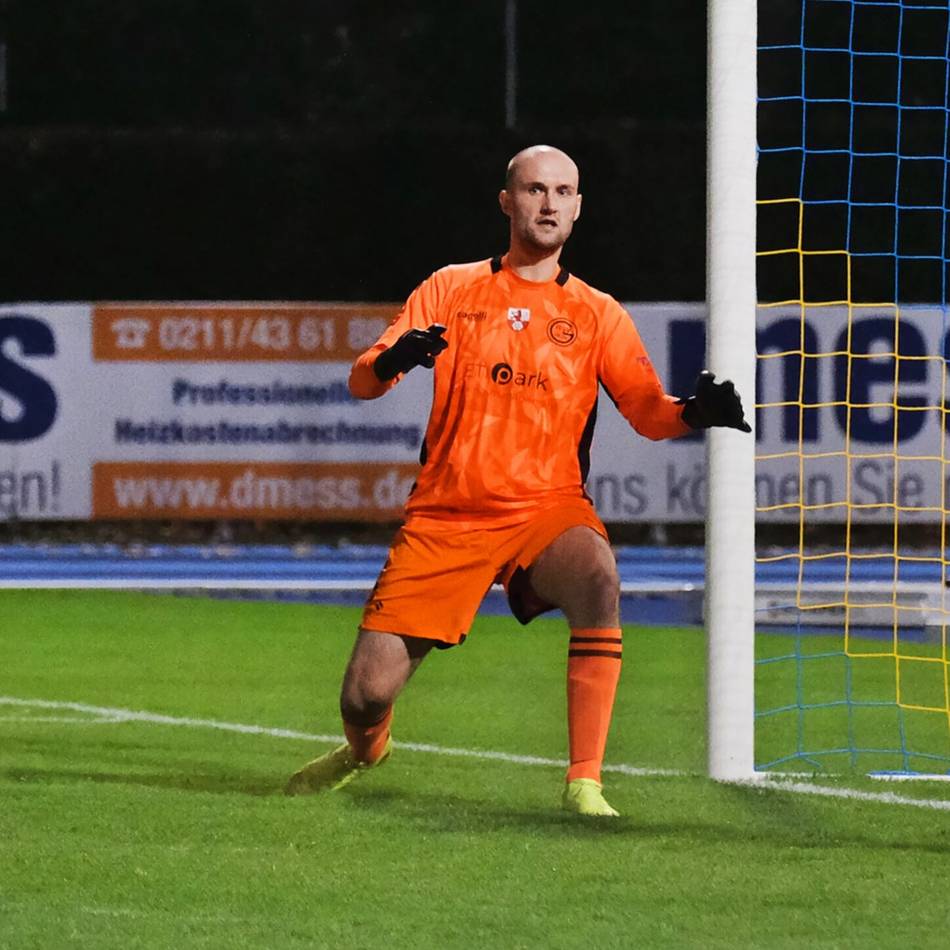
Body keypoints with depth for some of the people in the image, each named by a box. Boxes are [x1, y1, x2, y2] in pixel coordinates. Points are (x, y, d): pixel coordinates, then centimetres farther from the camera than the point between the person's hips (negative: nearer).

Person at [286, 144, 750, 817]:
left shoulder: (597, 313, 10)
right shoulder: (451, 290, 9)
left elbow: (649, 412, 3)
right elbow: (360, 383, 3)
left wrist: (695, 411, -21)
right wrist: (392, 361, -22)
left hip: (547, 509, 0)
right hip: (445, 517, 0)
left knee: (598, 578, -37)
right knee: (365, 697, -7)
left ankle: (585, 782, -31)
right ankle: (367, 750, 33)